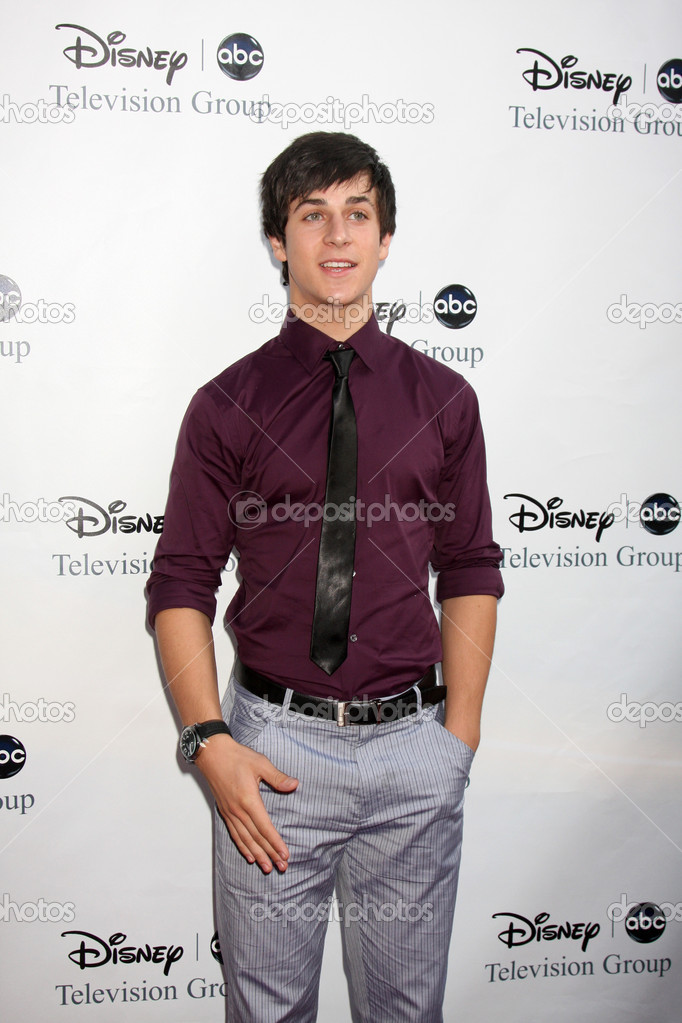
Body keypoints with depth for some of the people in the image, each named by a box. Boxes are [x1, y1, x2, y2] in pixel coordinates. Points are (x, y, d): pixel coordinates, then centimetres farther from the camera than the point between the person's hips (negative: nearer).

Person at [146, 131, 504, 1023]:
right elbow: (181, 583, -1)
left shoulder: (443, 399, 5)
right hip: (272, 747, -1)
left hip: (412, 746, 2)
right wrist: (211, 742, -10)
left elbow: (470, 574, 5)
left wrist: (459, 737, 0)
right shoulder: (228, 406, 0)